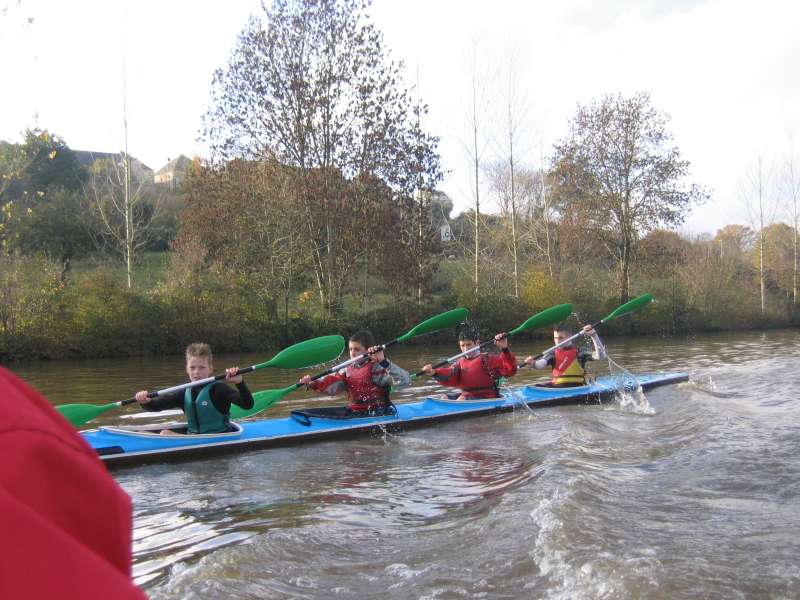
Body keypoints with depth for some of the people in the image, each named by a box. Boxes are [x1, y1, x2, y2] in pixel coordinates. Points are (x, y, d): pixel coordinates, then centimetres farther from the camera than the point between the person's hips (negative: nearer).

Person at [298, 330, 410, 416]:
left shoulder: (376, 368, -11)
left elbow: (404, 380, -24)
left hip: (377, 415, -7)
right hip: (354, 410, 7)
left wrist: (384, 361, -35)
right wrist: (312, 383, -16)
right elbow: (330, 387, 2)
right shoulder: (348, 370, 10)